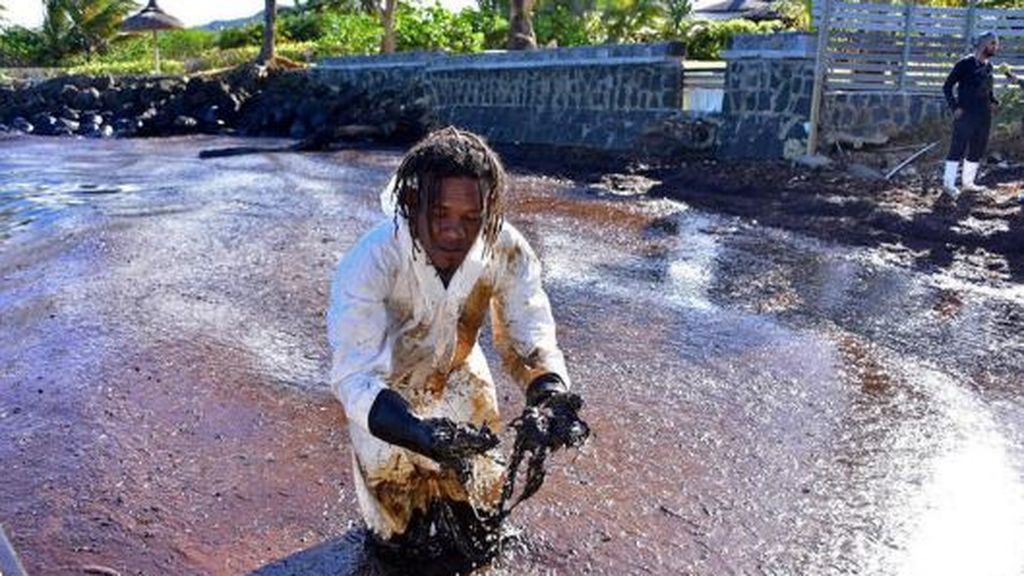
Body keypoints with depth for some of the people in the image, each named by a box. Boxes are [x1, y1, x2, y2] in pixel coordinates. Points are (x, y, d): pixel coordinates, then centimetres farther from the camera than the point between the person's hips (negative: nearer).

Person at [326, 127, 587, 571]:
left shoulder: (506, 251, -29)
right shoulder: (370, 263, -37)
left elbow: (529, 339, -23)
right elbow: (355, 374, -39)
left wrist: (551, 395, -46)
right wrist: (417, 432, -58)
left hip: (458, 379, 3)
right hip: (385, 399, -2)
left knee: (479, 538, 20)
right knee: (404, 539, 16)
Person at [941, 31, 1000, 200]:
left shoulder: (989, 66, 11)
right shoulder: (965, 64, -7)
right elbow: (947, 86, -6)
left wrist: (994, 101, 4)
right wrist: (954, 107, -14)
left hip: (984, 115, 7)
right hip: (965, 114, -7)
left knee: (978, 150, 10)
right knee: (958, 147, -7)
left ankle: (968, 182, 19)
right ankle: (949, 183, -2)